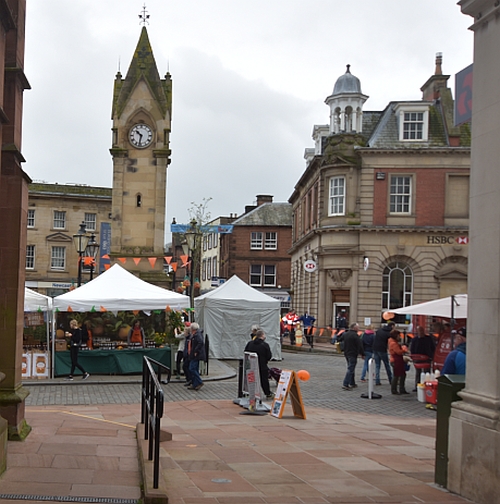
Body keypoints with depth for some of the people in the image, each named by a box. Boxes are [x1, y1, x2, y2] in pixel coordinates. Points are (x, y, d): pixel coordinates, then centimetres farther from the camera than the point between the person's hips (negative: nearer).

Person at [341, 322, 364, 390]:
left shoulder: (345, 334, 9)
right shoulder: (355, 335, -17)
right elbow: (360, 346, -15)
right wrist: (362, 354, -6)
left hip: (346, 354, 9)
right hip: (353, 354, -9)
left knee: (351, 369, 19)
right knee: (350, 369, -8)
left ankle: (352, 383, 26)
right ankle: (345, 384, -15)